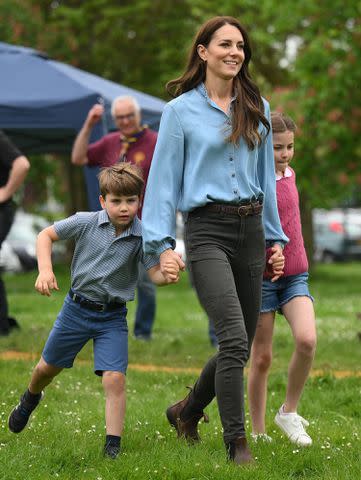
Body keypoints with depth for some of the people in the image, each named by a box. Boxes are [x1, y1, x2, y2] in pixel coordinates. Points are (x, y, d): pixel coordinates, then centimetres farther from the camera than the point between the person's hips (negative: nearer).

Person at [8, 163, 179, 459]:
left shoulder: (142, 235, -15)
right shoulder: (86, 222, -14)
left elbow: (155, 273, -20)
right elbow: (47, 235, -3)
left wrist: (168, 275, -43)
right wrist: (45, 270, -17)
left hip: (113, 316, -1)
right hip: (77, 308, 1)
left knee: (114, 378, -17)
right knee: (48, 367, 20)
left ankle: (113, 446, -10)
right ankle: (31, 398, 54)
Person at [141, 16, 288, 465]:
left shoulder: (257, 110, 13)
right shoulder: (180, 110, 0)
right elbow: (164, 179, -1)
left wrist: (275, 238, 15)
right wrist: (163, 243, -10)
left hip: (250, 229, 5)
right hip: (207, 230, -5)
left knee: (241, 345, 9)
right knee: (234, 339, -17)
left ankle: (187, 411, 33)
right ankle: (237, 443, -8)